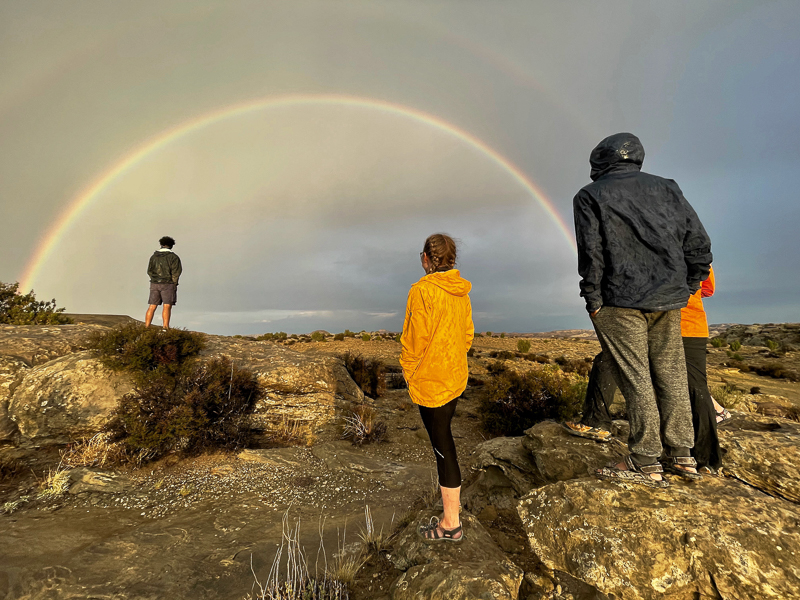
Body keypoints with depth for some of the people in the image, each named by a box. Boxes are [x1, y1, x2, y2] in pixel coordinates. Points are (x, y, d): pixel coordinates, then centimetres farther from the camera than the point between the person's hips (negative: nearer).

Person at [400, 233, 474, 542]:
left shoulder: (422, 291, -19)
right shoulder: (461, 291, 3)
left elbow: (416, 340, -18)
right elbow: (467, 334, 10)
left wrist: (408, 370, -3)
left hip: (429, 381, -8)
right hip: (456, 377, 8)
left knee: (442, 445, 3)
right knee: (444, 438, 23)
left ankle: (451, 524, 18)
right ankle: (452, 502, 41)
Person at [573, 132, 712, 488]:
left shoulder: (590, 196, 1)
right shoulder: (666, 188, 16)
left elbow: (591, 253, -9)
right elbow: (699, 243, 12)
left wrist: (593, 301, -4)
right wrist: (684, 289, 16)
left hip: (620, 302, -5)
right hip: (668, 300, 6)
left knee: (635, 380, -2)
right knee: (671, 375, 12)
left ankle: (646, 465, 4)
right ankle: (681, 456, 21)